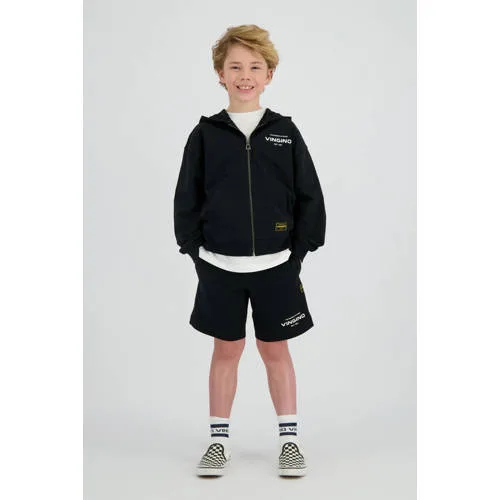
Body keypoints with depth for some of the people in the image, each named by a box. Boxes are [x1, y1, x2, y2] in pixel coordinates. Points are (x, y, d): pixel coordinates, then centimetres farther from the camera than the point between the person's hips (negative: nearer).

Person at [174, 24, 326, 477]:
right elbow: (187, 199, 4)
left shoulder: (285, 132, 0)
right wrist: (196, 252, -2)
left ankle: (289, 439, 22)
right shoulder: (206, 134, 1)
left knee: (276, 350, 10)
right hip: (219, 266, 0)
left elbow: (309, 197, 3)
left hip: (275, 265, 0)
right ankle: (219, 440, 23)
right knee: (226, 350, 10)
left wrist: (298, 252, -2)